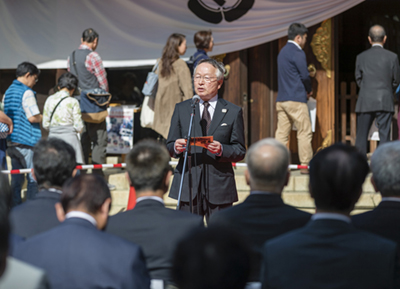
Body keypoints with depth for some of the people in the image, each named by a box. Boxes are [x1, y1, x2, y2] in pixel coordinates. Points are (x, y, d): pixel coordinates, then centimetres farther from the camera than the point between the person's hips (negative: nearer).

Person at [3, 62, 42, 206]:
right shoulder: (27, 92, -13)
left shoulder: (7, 92, 13)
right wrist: (43, 117, 1)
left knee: (16, 179, 11)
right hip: (27, 141, -8)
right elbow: (33, 117, -18)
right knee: (33, 178, -1)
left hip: (12, 141, 8)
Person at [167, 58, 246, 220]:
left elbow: (240, 152, 4)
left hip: (219, 188, -1)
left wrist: (221, 150, -17)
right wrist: (176, 147, -13)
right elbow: (169, 146, 11)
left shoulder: (233, 112, 7)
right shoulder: (181, 109, 13)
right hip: (188, 187, 1)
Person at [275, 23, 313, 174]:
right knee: (305, 133, -1)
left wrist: (305, 89, 14)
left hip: (281, 100, 8)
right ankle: (305, 165, -1)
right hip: (296, 99, -8)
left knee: (281, 133, 6)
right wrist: (309, 90, 5)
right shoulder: (297, 53, -10)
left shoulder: (283, 52, 17)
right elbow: (305, 75, -14)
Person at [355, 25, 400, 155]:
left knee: (361, 136, 6)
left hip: (365, 102, 1)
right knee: (384, 136, 0)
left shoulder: (361, 57, 2)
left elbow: (359, 79, 8)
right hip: (385, 102, -1)